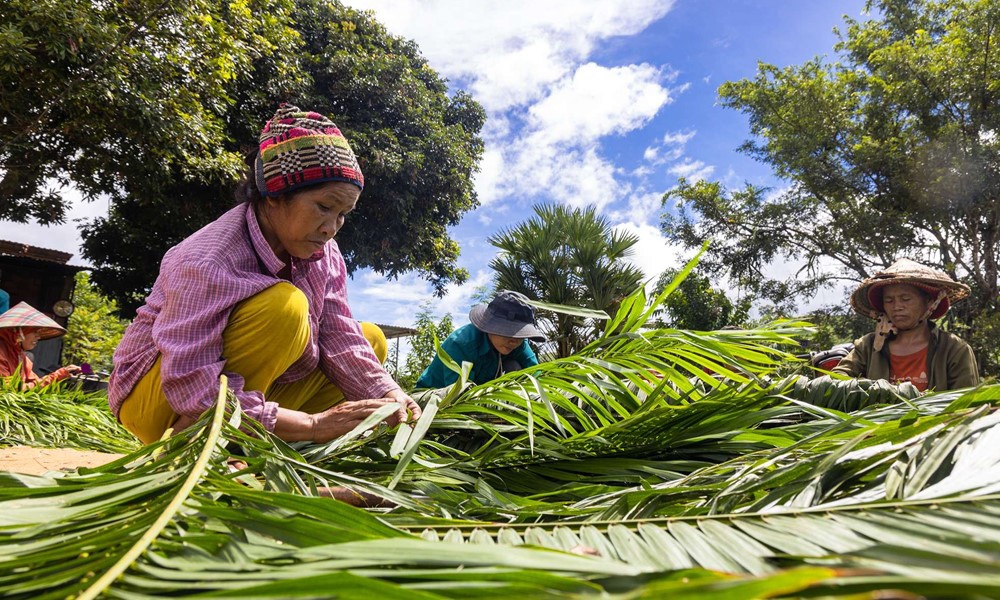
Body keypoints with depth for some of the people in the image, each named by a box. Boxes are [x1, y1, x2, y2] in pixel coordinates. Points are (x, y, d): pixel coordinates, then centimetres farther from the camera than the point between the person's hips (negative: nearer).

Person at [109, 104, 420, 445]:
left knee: (371, 340, -1)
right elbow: (192, 391, -33)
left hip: (250, 390, 8)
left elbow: (340, 340, -8)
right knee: (282, 307, -31)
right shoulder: (206, 262, -29)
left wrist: (390, 398, -25)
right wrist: (313, 425, -36)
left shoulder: (324, 254, -7)